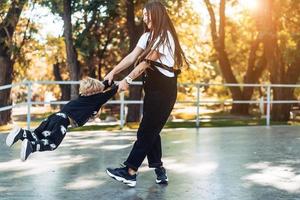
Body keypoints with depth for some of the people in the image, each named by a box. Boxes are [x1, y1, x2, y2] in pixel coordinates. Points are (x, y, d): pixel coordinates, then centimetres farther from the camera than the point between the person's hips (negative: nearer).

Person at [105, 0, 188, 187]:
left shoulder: (165, 35, -14)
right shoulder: (148, 36, 15)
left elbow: (146, 62, -19)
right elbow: (132, 56, 4)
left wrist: (127, 80, -19)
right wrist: (113, 72, -6)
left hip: (164, 89, -9)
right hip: (154, 88, 9)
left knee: (147, 130, -7)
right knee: (151, 130, 8)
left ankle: (130, 172, -5)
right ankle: (159, 170, 14)